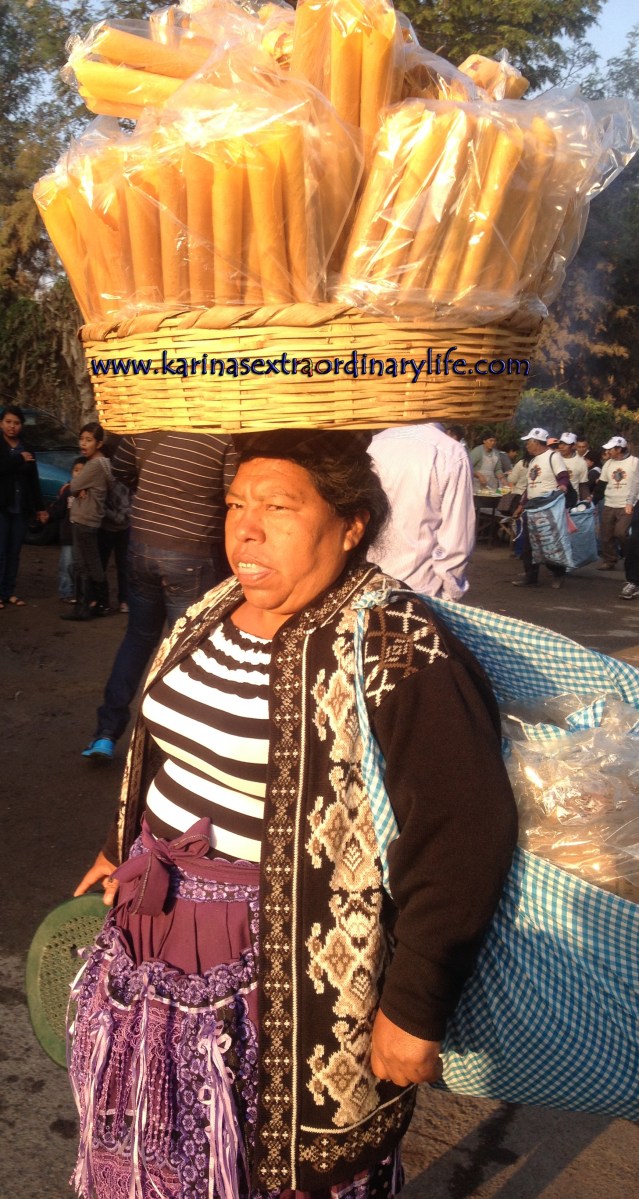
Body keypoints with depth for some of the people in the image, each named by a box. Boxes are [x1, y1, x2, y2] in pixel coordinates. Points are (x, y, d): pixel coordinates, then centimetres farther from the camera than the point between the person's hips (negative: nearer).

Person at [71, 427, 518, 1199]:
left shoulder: (394, 651, -23)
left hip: (290, 985, -7)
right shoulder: (211, 618, 3)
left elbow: (465, 835, -24)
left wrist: (414, 1011, -22)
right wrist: (128, 850, 23)